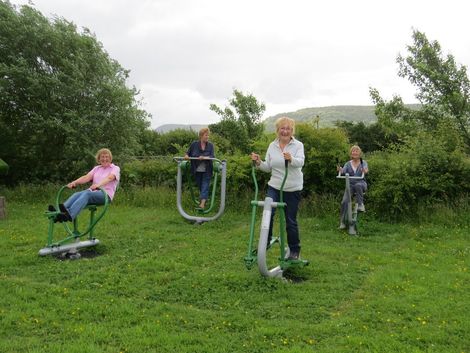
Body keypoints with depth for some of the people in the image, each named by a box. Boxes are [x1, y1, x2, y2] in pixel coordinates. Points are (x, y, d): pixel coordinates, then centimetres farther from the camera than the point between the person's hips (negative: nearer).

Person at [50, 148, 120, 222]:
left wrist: (98, 184, -36)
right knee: (77, 194, -27)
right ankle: (59, 212, -53)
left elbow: (109, 178, -15)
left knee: (86, 194, -35)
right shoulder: (96, 168, 23)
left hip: (106, 194, -5)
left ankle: (69, 215, -59)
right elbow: (87, 177, 6)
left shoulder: (115, 168, 7)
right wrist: (74, 182, -14)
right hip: (92, 192, 5)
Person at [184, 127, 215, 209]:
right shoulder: (194, 144, -1)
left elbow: (212, 156, -11)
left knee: (205, 186, -8)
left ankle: (202, 202, -16)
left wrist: (205, 157, -29)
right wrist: (186, 156, -14)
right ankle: (202, 200, 28)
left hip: (206, 171, -1)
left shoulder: (210, 145, -2)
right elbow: (188, 153, 9)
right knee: (200, 186, 11)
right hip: (197, 171, 1)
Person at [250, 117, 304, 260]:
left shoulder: (298, 145, -5)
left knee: (291, 220, 6)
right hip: (274, 186, 3)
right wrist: (258, 162, -12)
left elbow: (300, 162, -24)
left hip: (292, 189, -3)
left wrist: (291, 159, -45)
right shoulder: (272, 146, 5)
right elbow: (268, 168, 7)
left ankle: (294, 250, 22)